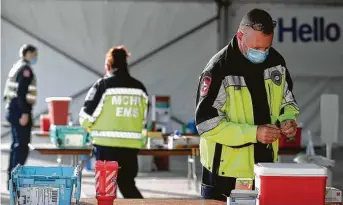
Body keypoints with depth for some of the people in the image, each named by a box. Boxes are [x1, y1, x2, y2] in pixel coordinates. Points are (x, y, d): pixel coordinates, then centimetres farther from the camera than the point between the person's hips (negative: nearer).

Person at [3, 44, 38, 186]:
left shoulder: (17, 67, 17)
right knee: (22, 145, -9)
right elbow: (21, 92, -21)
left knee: (17, 144, 16)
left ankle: (12, 177, 21)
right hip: (20, 110, -10)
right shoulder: (25, 69, -13)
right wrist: (24, 113, -24)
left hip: (13, 109, 10)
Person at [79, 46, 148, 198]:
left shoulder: (103, 85, -7)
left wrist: (92, 129, 16)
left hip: (107, 144, -4)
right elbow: (143, 119, 14)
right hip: (131, 145, 4)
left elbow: (86, 115, -5)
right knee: (127, 184, 16)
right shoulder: (139, 88, 6)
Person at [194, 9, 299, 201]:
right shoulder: (219, 70, -16)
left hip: (266, 170, 5)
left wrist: (288, 119, -7)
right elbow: (207, 124, -19)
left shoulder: (276, 61, 1)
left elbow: (287, 100, 16)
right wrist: (254, 133, -25)